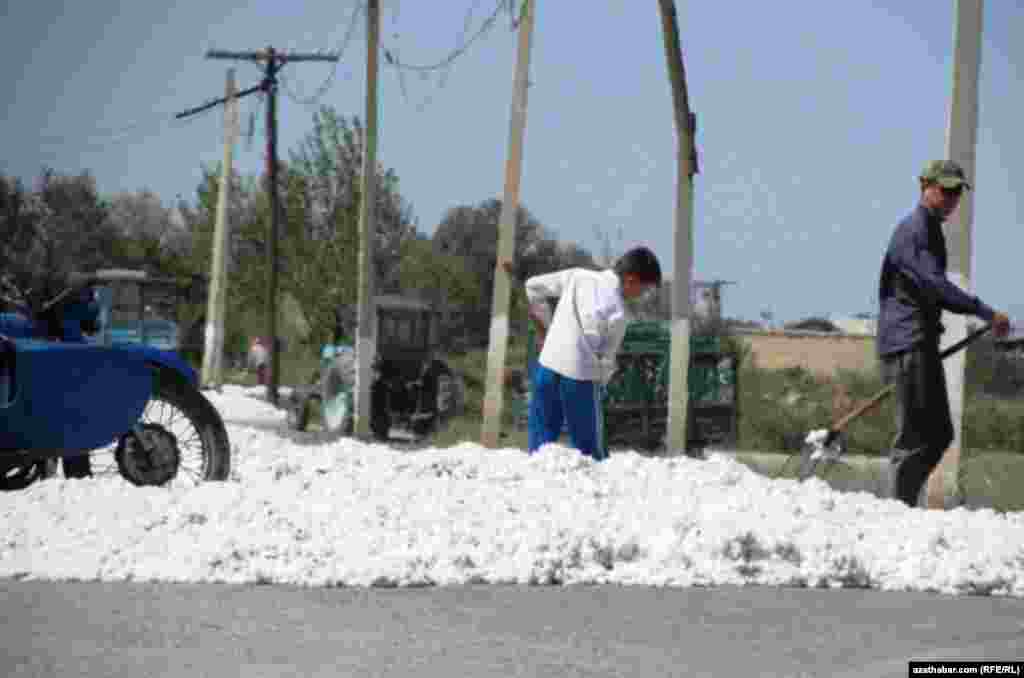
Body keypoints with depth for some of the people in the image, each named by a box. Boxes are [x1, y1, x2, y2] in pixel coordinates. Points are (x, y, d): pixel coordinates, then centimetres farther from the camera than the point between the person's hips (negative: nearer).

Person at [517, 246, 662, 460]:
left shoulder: (578, 276, 3)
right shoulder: (617, 312, -11)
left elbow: (533, 286, 11)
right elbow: (606, 359, -5)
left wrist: (542, 328, 18)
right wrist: (599, 382, 14)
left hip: (547, 365, 5)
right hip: (580, 377, -5)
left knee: (542, 435, 12)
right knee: (589, 449, 5)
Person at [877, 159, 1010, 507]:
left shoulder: (931, 230, 21)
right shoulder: (913, 230, -13)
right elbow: (935, 284, -26)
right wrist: (986, 313, -32)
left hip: (922, 344, 10)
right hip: (909, 344, -10)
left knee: (939, 434, 11)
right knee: (915, 437, -10)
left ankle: (901, 504, 13)